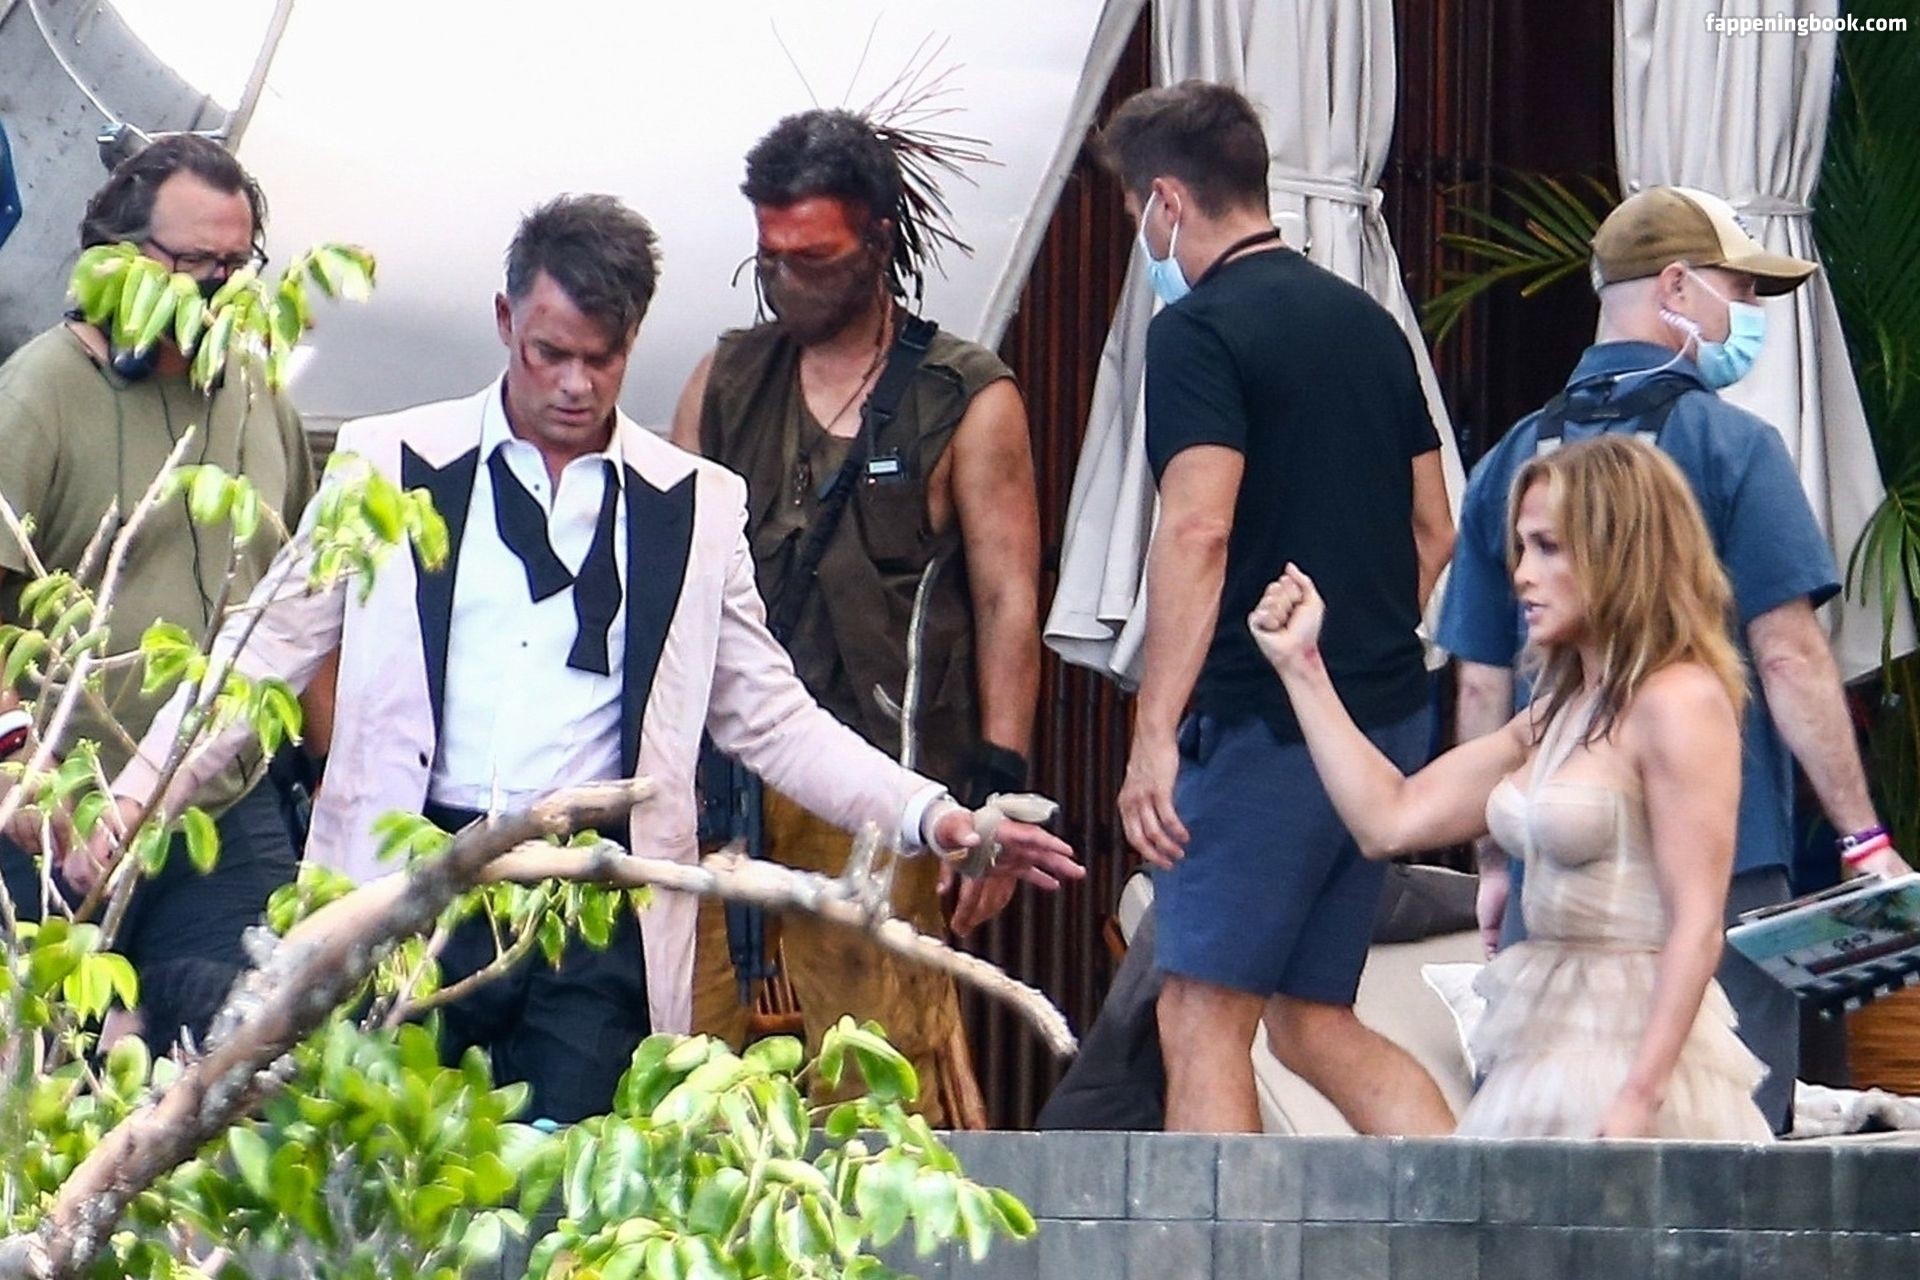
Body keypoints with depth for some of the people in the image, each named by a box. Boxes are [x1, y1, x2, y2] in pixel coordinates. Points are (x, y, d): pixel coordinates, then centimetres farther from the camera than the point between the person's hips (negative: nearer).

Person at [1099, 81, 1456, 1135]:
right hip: (1390, 716, 8)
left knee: (1203, 1017, -2)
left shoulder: (1199, 330, -9)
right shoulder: (1369, 322, 15)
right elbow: (1431, 526, 20)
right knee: (1312, 1021, 14)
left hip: (1263, 725, -8)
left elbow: (1198, 529, -20)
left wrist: (1155, 732, -20)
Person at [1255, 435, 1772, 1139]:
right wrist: (1300, 665, 19)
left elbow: (1696, 925, -15)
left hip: (1635, 1047, -8)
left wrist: (1637, 1101, -22)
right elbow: (1390, 819, 17)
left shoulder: (1679, 703, -10)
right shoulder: (1557, 715, 17)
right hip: (1544, 1043, 8)